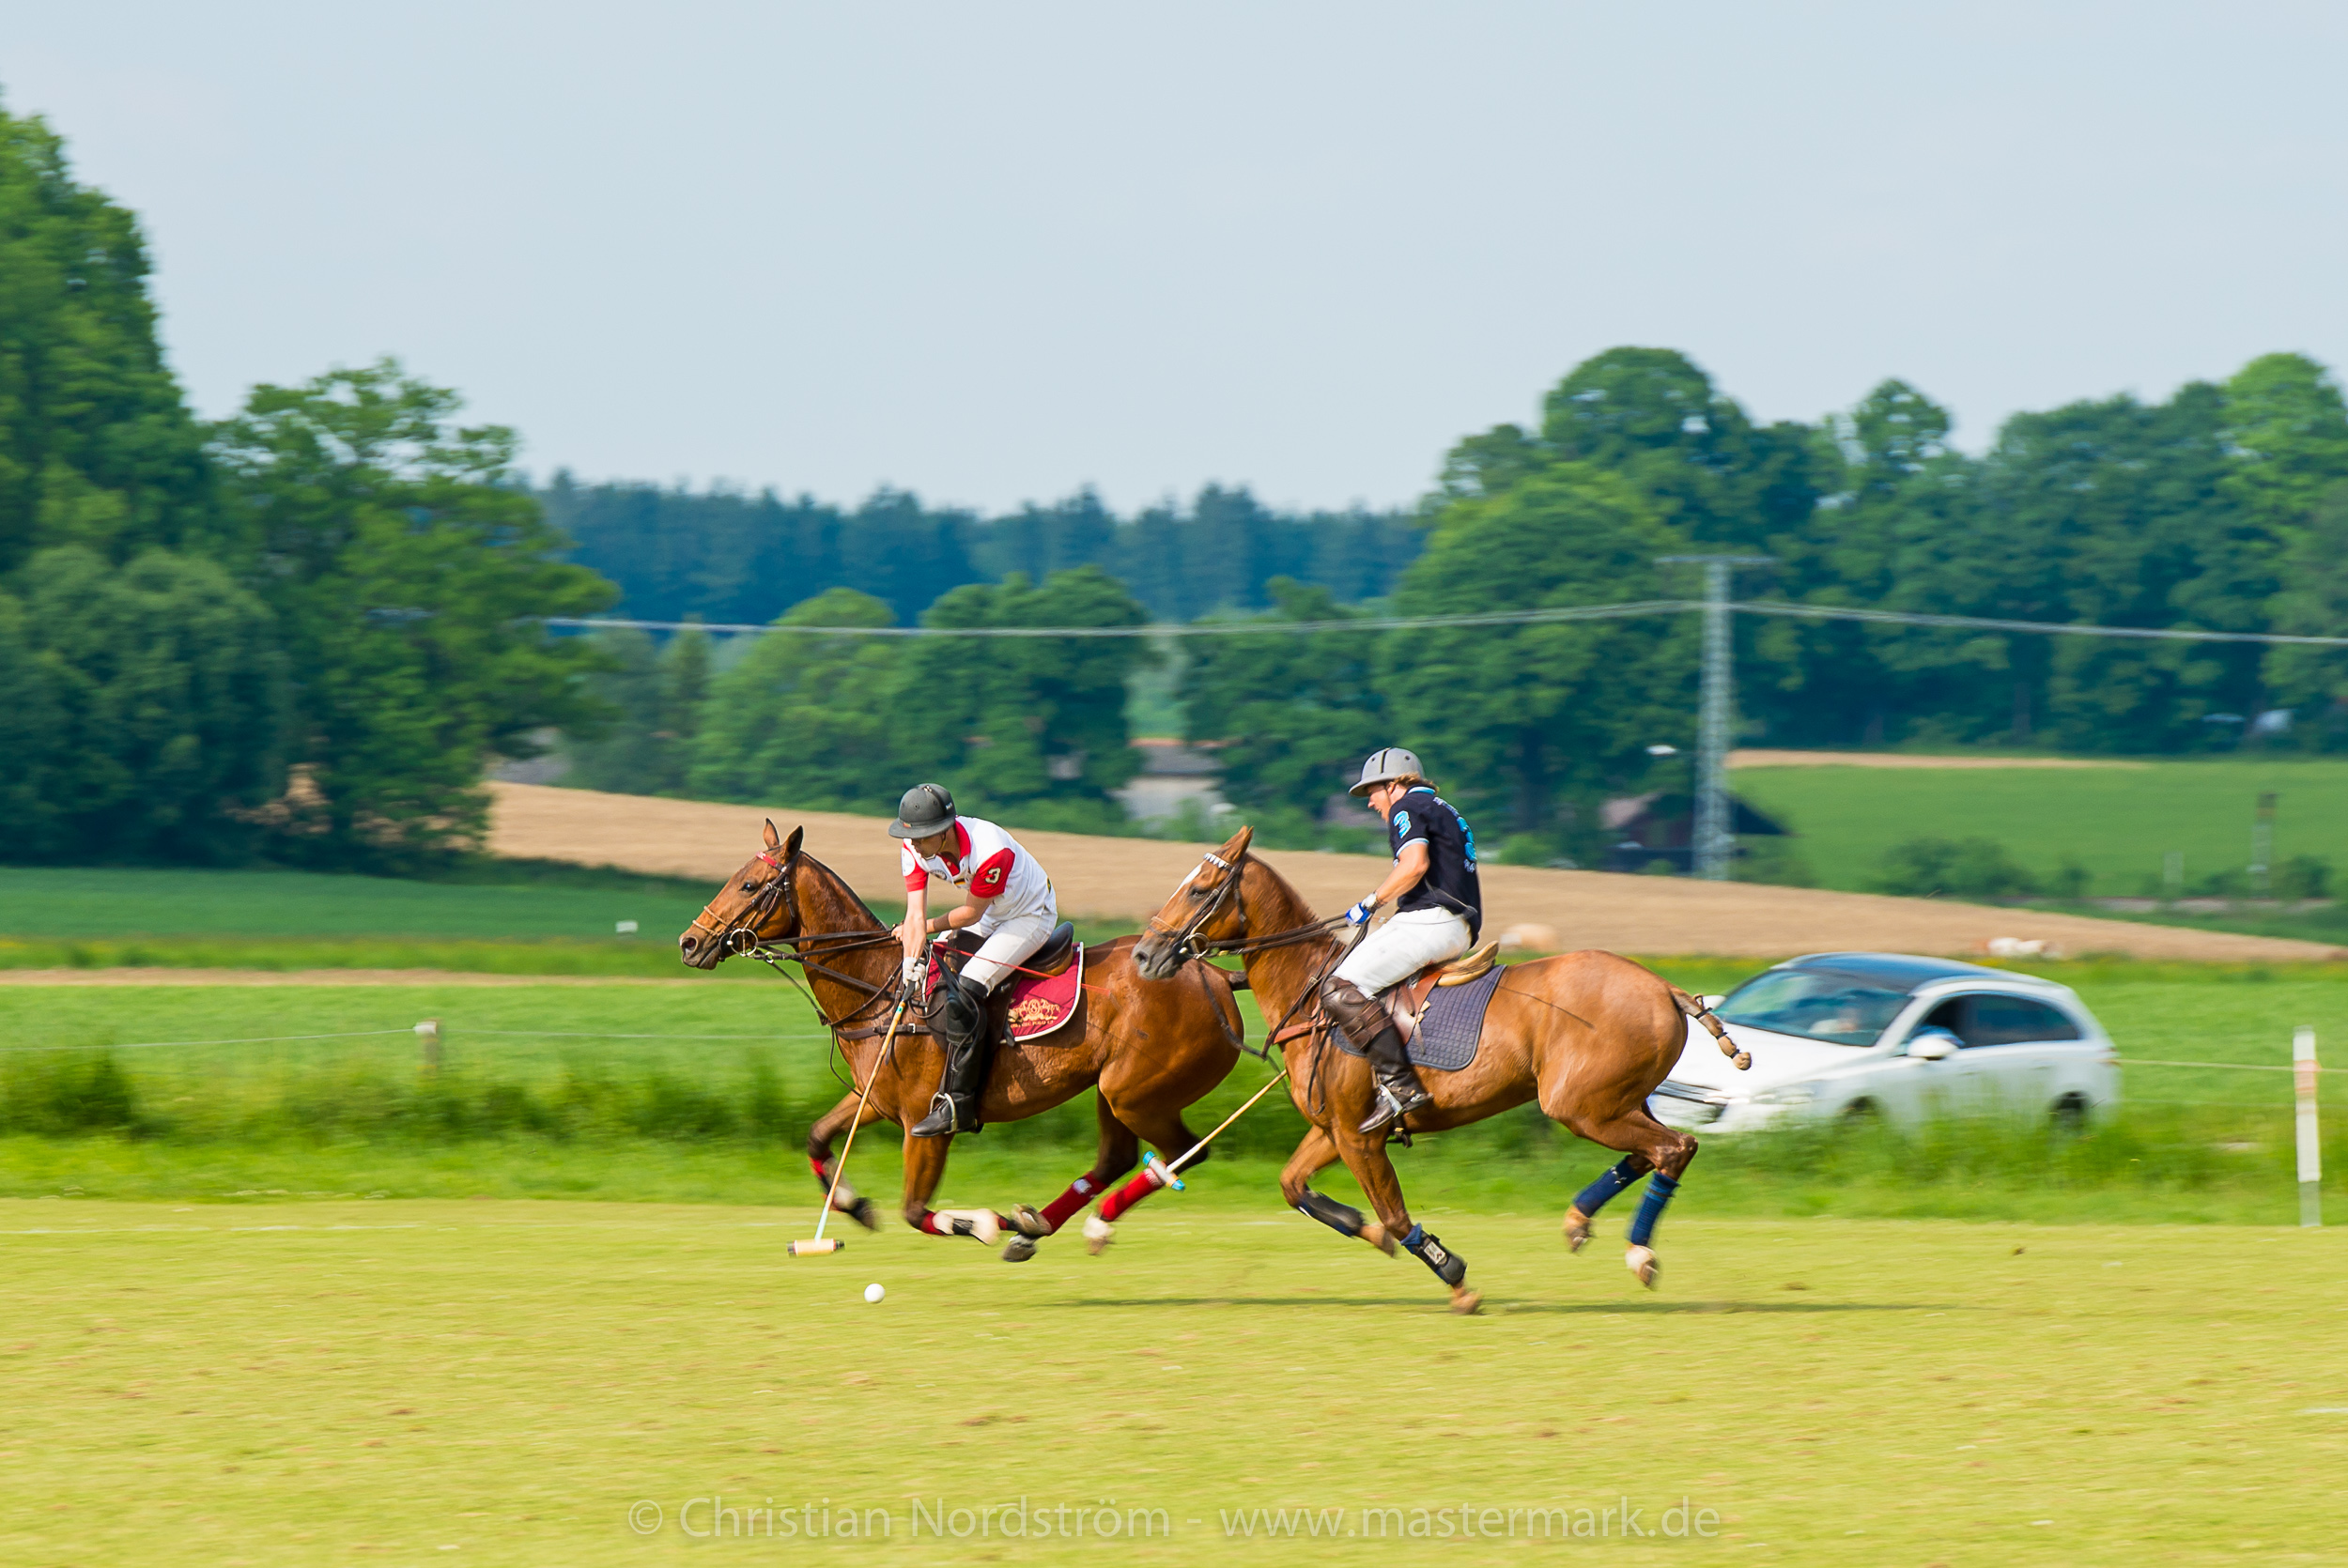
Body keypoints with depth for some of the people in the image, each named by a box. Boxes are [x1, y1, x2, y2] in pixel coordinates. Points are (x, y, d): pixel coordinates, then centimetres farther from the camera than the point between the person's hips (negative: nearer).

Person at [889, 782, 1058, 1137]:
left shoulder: (992, 852, -35)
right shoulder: (914, 850, -16)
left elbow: (971, 913, -20)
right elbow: (916, 914, -19)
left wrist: (926, 927, -9)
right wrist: (911, 963, -33)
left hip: (1031, 918, -7)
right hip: (989, 920, 7)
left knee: (966, 991, -23)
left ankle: (958, 1104, -21)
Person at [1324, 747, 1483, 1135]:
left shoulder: (1407, 809, -2)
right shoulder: (1448, 813, 29)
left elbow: (1415, 863, -20)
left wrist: (1370, 903, -9)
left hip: (1430, 923, -10)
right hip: (1460, 930, 10)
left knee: (1342, 989, -19)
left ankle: (1400, 1086, -30)